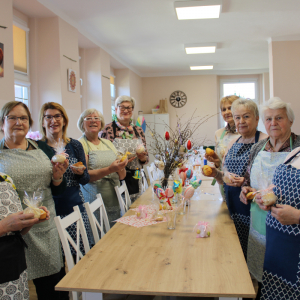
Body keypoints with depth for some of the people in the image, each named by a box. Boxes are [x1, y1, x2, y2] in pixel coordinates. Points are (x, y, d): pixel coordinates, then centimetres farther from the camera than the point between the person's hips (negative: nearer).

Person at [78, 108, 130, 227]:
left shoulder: (108, 143, 15)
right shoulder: (80, 145, -2)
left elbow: (121, 176, 15)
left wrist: (120, 167, -6)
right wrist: (110, 169, -22)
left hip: (114, 202, 5)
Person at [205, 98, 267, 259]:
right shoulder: (232, 144, 12)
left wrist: (245, 181, -25)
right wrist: (216, 173, -3)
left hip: (252, 209, -6)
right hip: (232, 209, 6)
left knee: (249, 255, 0)